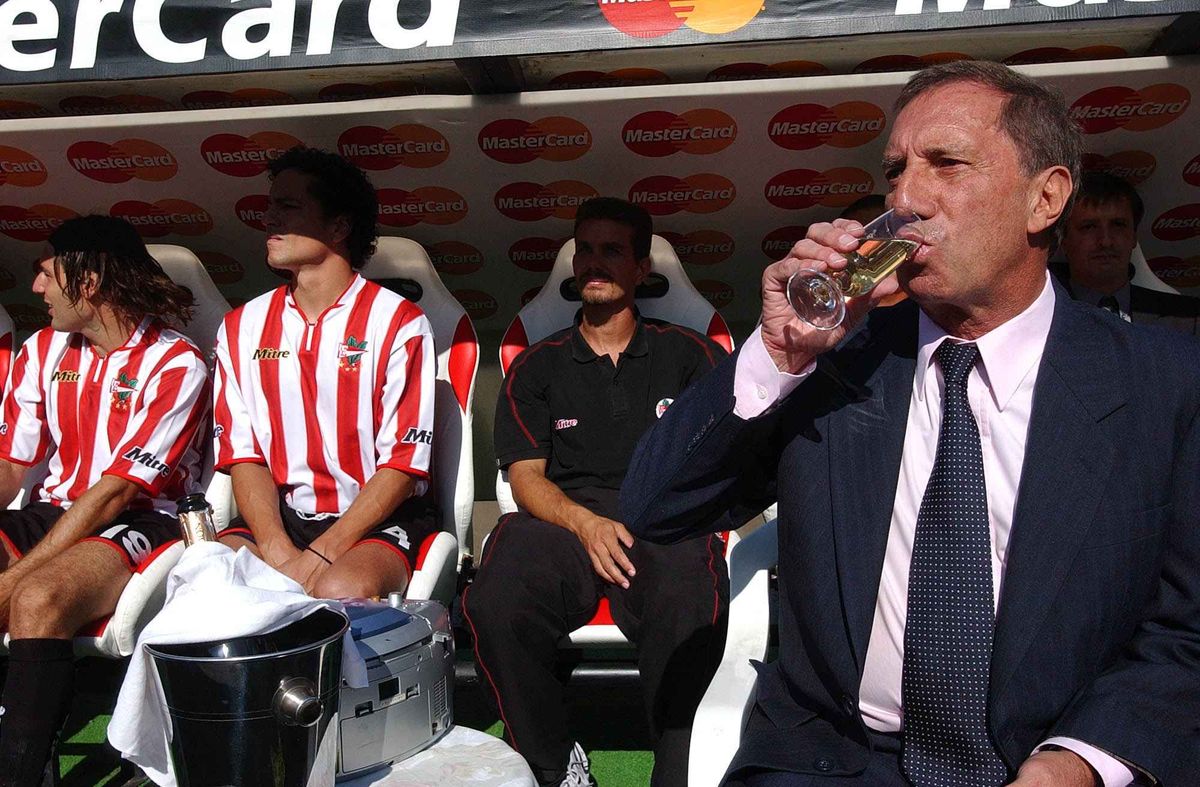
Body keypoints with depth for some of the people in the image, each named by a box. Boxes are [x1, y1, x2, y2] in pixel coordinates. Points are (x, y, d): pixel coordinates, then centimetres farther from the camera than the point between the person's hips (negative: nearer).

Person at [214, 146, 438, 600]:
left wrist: (322, 554, -18)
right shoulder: (241, 328, 10)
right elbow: (243, 455, 4)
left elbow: (402, 464, -9)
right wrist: (277, 551, -14)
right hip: (280, 516, 4)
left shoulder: (398, 323, -4)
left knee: (340, 591, -33)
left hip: (378, 520, -3)